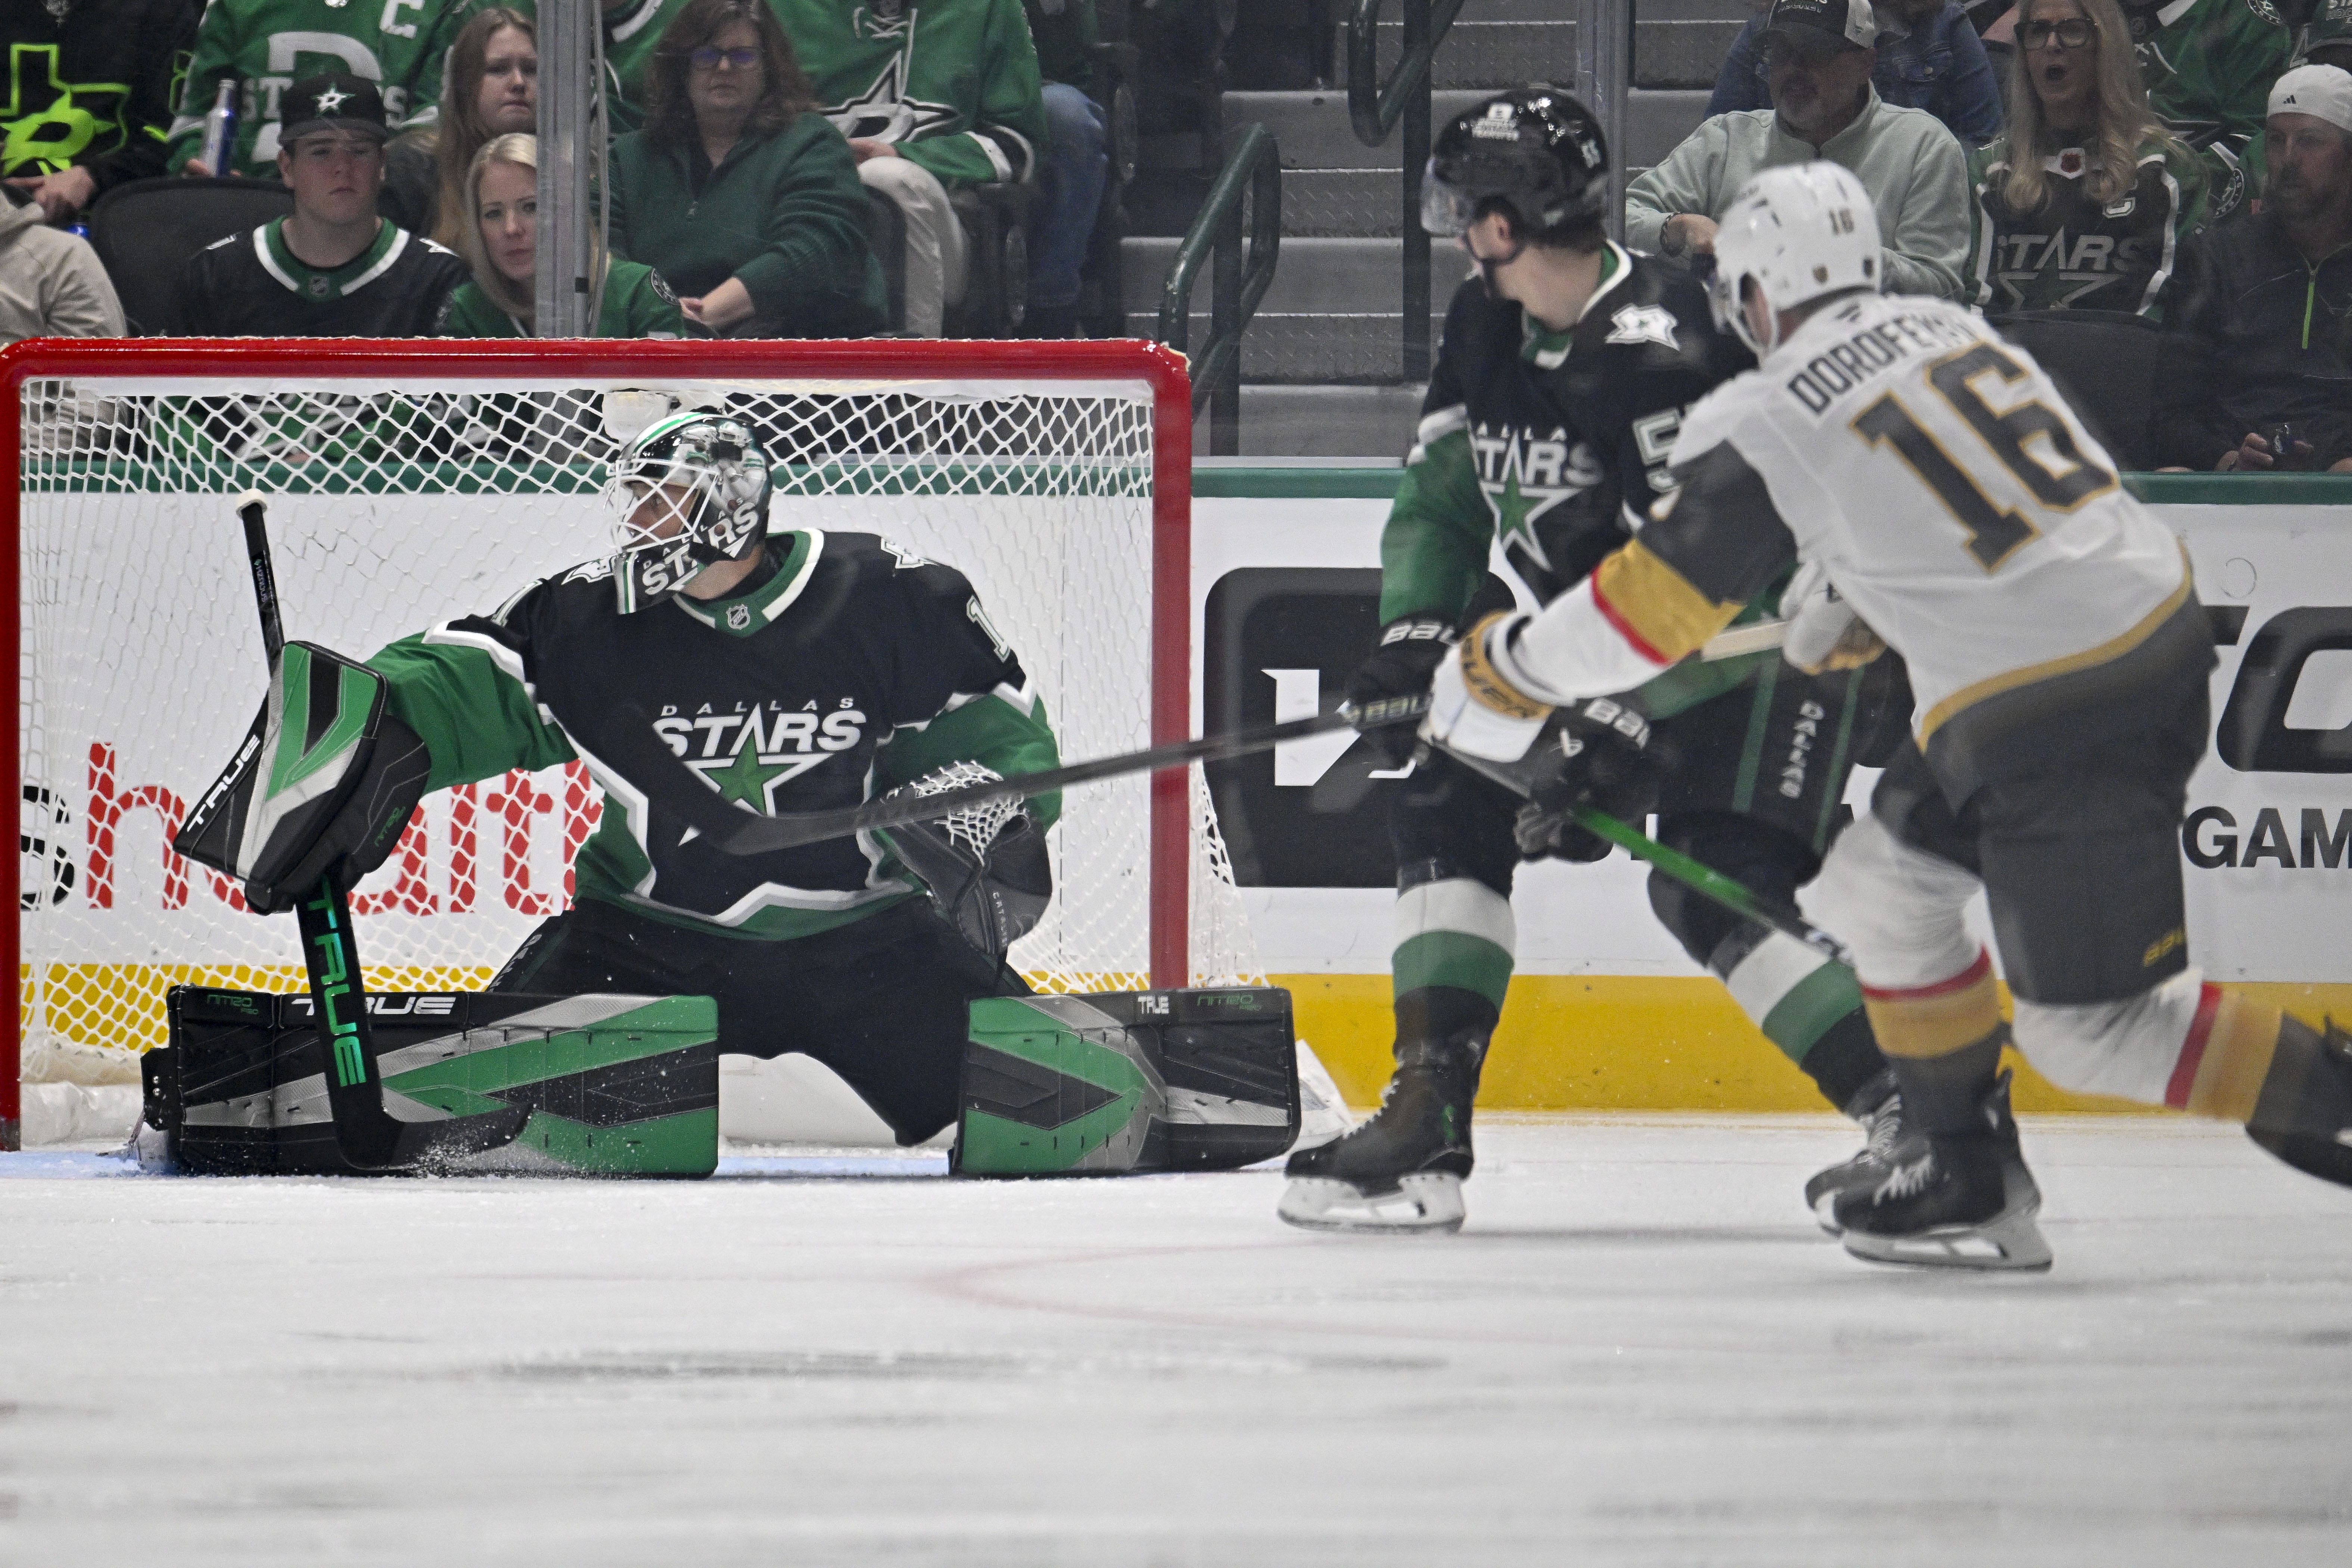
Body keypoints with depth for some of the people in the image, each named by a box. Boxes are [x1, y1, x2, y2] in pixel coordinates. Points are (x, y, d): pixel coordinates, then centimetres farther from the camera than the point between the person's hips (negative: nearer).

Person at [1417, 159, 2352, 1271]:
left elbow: (1650, 606, -3)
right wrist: (1859, 599, 44)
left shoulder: (1768, 425, -10)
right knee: (1878, 886, 19)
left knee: (2088, 1031, -3)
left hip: (2050, 712, -9)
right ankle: (1966, 1175, 21)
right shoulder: (1947, 326, 12)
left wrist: (1502, 673, 12)